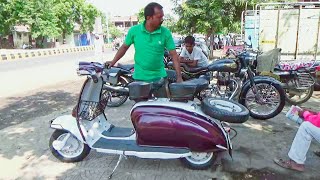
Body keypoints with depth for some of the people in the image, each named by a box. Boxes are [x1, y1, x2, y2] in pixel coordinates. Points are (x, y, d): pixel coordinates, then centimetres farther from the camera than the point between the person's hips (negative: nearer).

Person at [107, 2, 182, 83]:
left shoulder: (166, 33, -8)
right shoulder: (134, 30, -6)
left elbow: (174, 55, -7)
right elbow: (124, 47, 8)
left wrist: (179, 76, -12)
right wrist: (113, 62, 8)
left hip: (159, 76, 0)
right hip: (140, 77, 0)